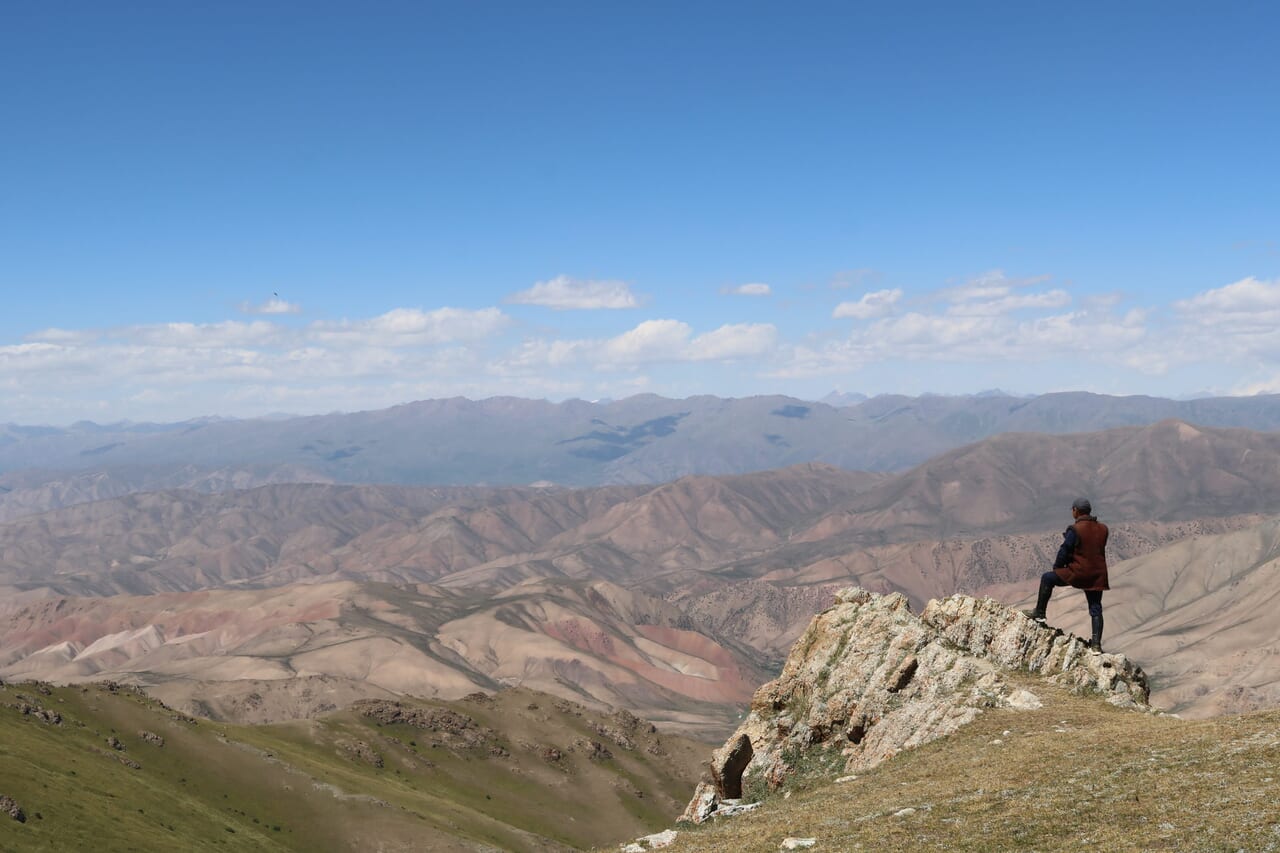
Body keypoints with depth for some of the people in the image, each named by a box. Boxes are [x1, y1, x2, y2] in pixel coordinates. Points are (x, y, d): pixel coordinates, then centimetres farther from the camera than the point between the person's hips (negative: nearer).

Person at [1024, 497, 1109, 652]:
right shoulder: (1103, 529, 4)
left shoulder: (1075, 530, -14)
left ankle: (1039, 613, 19)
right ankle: (1096, 644, 5)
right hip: (1098, 576, 5)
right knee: (1096, 609, 11)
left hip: (1078, 573, -5)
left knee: (1047, 578, 15)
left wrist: (1057, 567, 8)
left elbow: (1064, 551, -8)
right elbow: (1099, 550, 14)